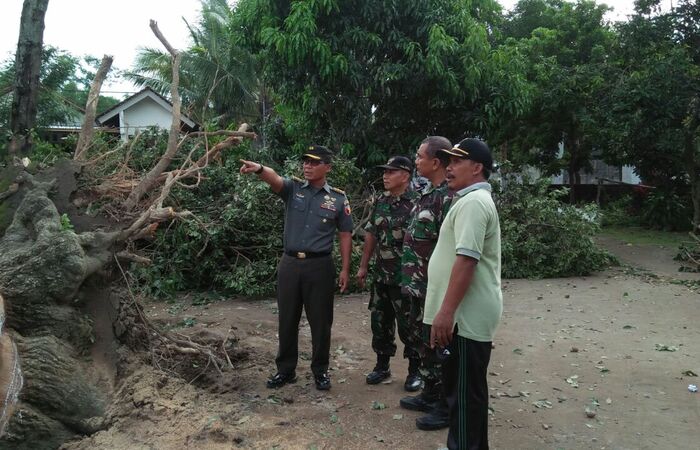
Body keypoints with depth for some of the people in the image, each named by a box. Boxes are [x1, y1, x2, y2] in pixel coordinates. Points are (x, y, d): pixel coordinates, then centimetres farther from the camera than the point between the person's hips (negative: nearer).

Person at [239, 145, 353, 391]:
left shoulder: (338, 198, 2)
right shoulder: (293, 188, 3)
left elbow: (345, 235, 5)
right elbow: (274, 179, -20)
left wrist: (345, 269, 0)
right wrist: (259, 169, -43)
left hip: (320, 265, -1)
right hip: (290, 263, 2)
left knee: (320, 321, 7)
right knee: (287, 320, 11)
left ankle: (320, 370, 25)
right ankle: (285, 369, 27)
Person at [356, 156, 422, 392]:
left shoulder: (416, 203, -12)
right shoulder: (380, 202, 7)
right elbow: (371, 235, 12)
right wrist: (363, 266, 12)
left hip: (405, 277, -6)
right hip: (381, 275, 6)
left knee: (408, 325, 5)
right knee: (379, 321, 14)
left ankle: (415, 371, 22)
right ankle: (382, 366, 30)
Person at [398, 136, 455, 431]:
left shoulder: (448, 197, -19)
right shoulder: (427, 193, 11)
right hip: (418, 284, 9)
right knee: (421, 341, 19)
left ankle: (447, 407, 20)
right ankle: (430, 394, 35)